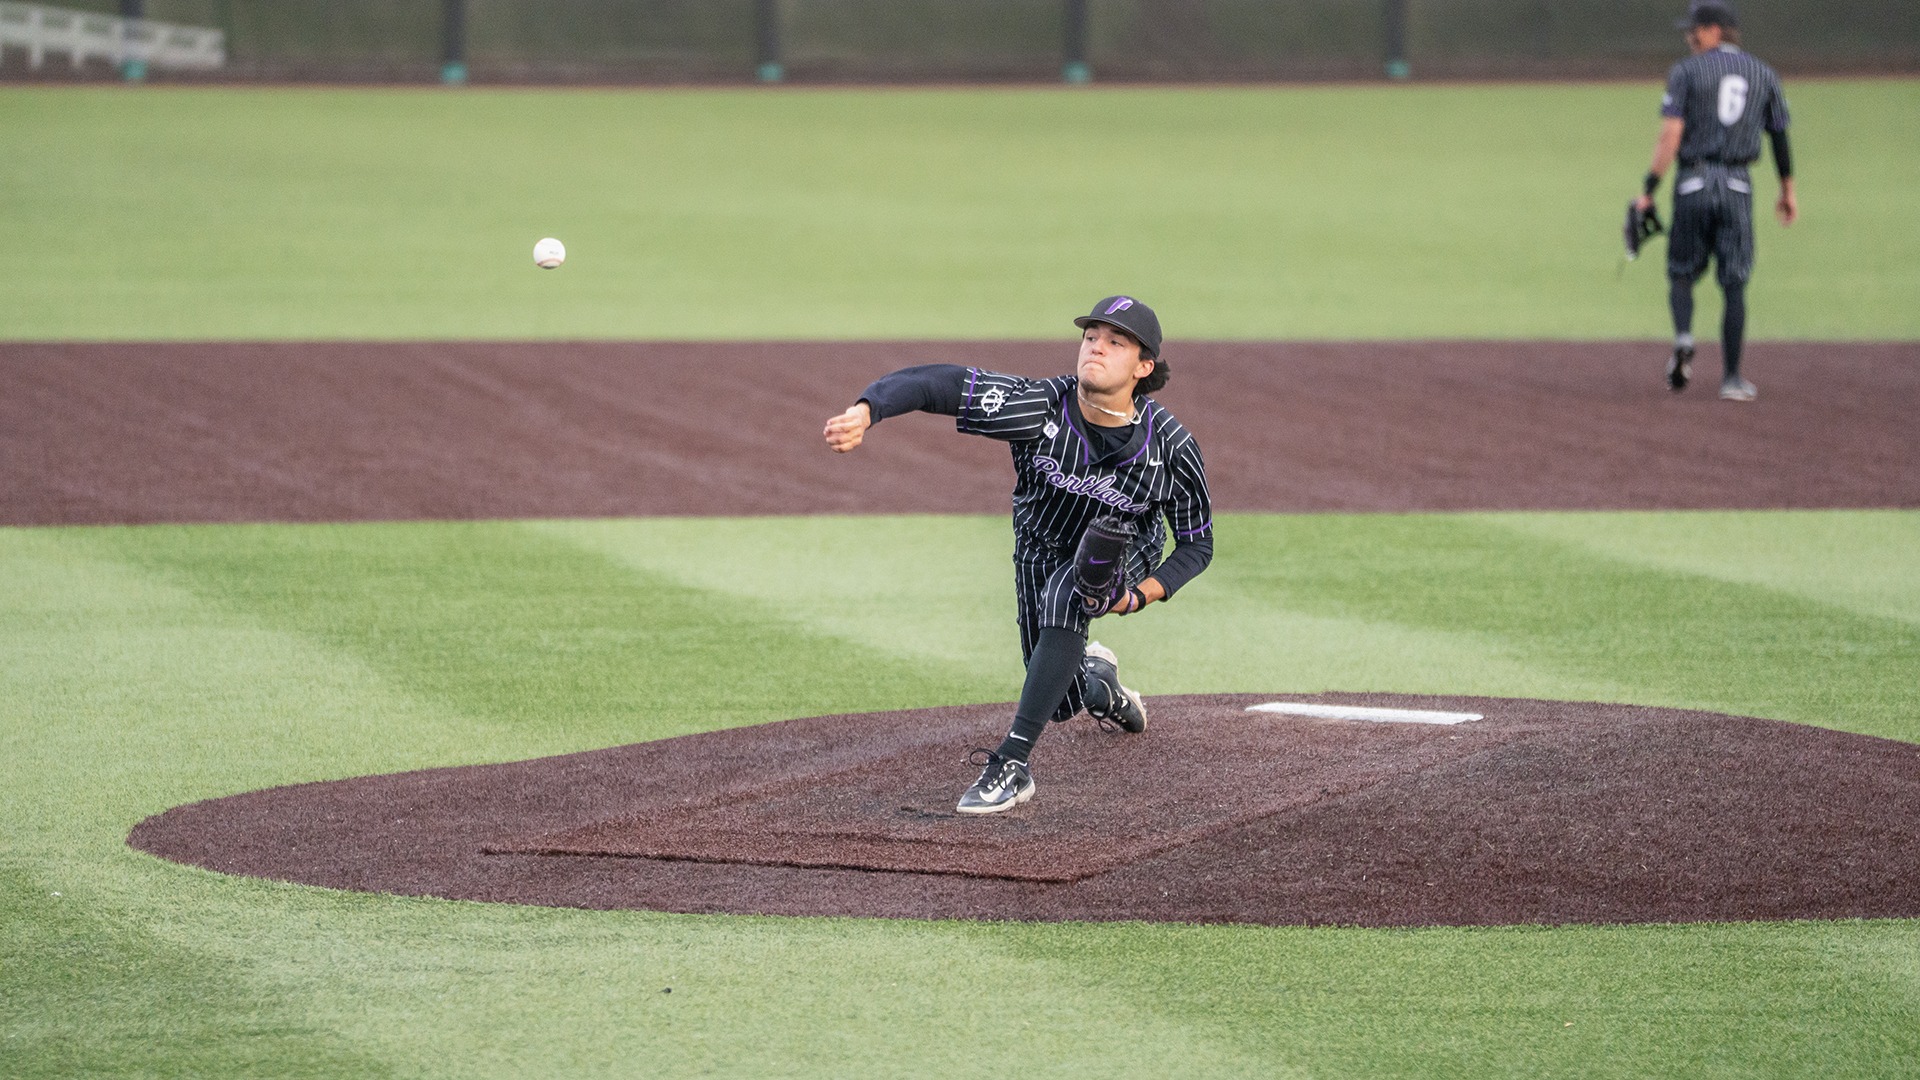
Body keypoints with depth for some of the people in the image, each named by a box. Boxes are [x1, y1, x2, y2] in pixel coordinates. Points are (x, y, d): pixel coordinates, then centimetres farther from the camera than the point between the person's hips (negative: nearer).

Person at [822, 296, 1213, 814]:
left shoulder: (1172, 449, -29)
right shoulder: (1039, 407, -31)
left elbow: (1197, 544, -13)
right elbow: (933, 382, -39)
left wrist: (1141, 595, -31)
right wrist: (865, 412, -58)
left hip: (1122, 555, -2)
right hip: (1040, 553, 2)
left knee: (1064, 597, -36)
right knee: (1061, 703, 11)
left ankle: (1013, 763, -36)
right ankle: (1094, 675, 53)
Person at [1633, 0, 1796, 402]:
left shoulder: (1686, 72, -4)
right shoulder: (1764, 75, 8)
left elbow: (1670, 134, -12)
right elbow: (1780, 138, 11)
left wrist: (1650, 189, -11)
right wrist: (1787, 191, 21)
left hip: (1693, 183, -2)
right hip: (1738, 186, 2)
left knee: (1682, 271, 12)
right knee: (1734, 283, 5)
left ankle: (1683, 338, -17)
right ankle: (1732, 378, 1)